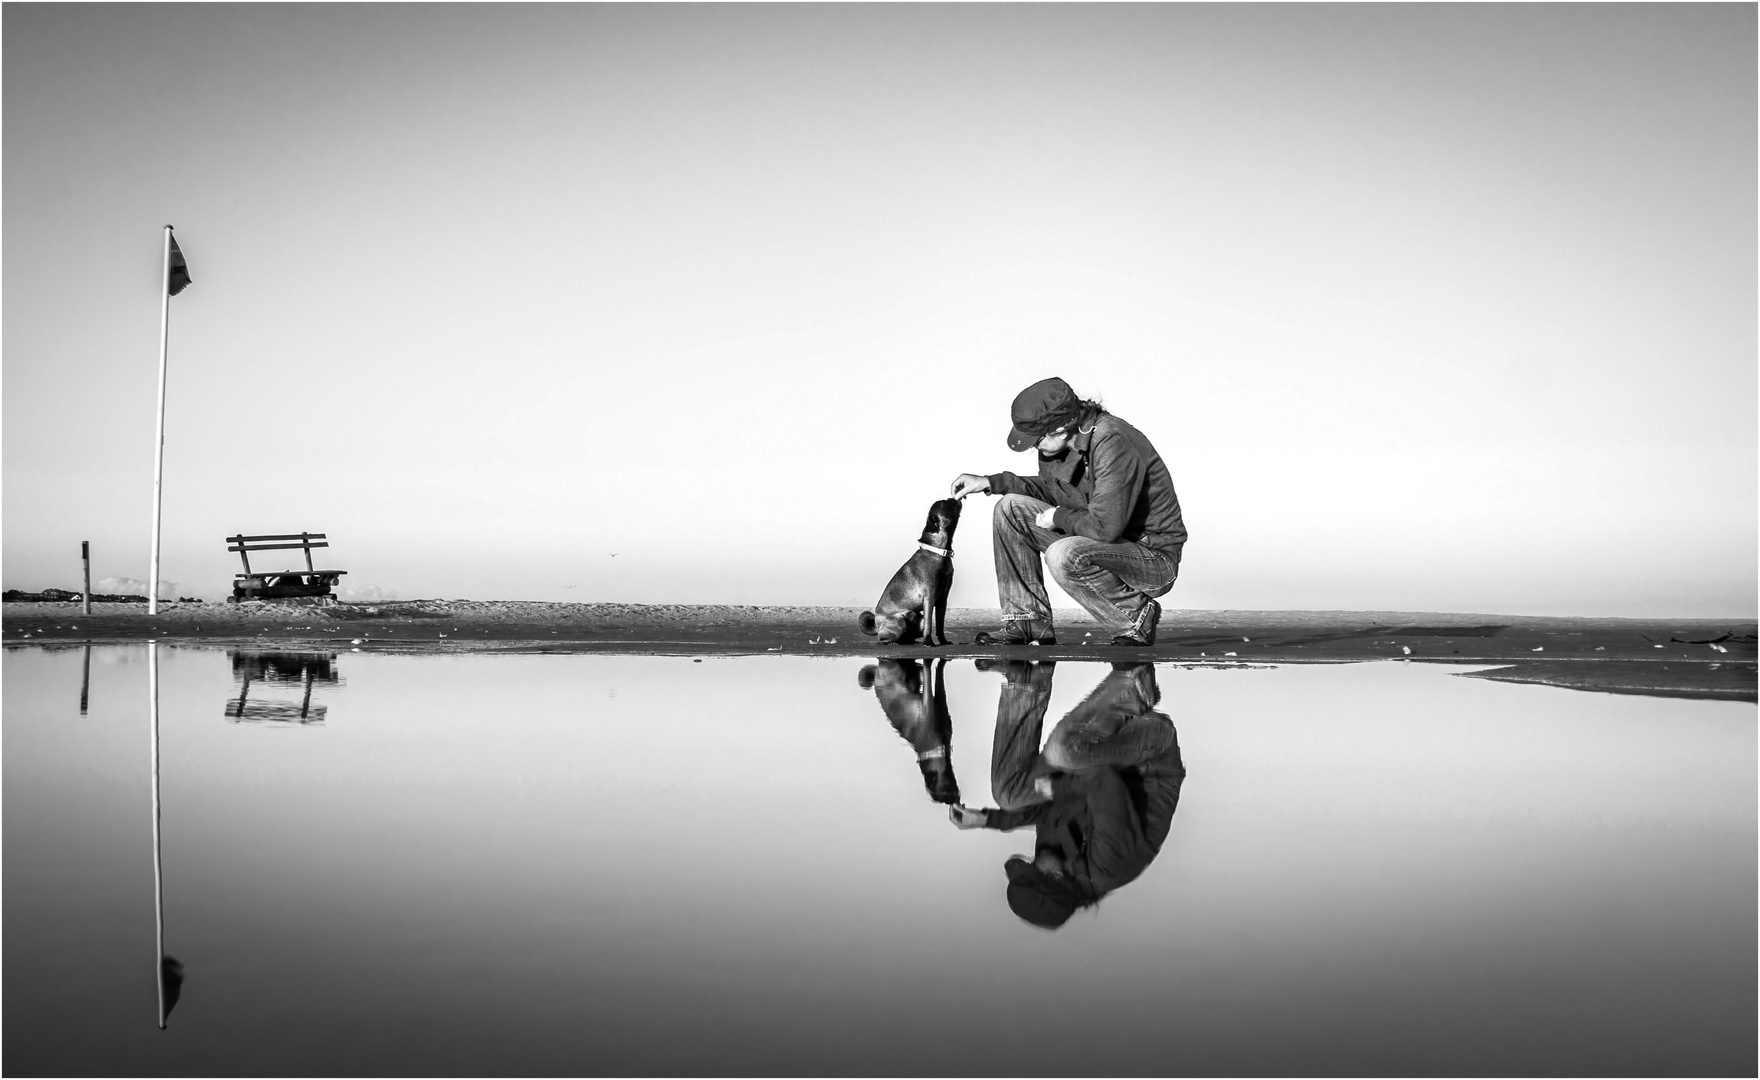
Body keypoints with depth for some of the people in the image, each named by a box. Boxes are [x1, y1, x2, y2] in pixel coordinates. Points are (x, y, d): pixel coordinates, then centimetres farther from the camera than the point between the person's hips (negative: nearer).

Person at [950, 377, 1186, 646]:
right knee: (1011, 508, 1)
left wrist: (1059, 517, -16)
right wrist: (991, 482, 9)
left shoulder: (1113, 444, -29)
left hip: (1155, 556, -9)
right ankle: (1028, 623, 3)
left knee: (1064, 555, -35)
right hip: (1111, 542, 9)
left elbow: (1105, 527, -34)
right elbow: (1051, 489, 20)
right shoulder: (1057, 445, -2)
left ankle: (1137, 616, -10)